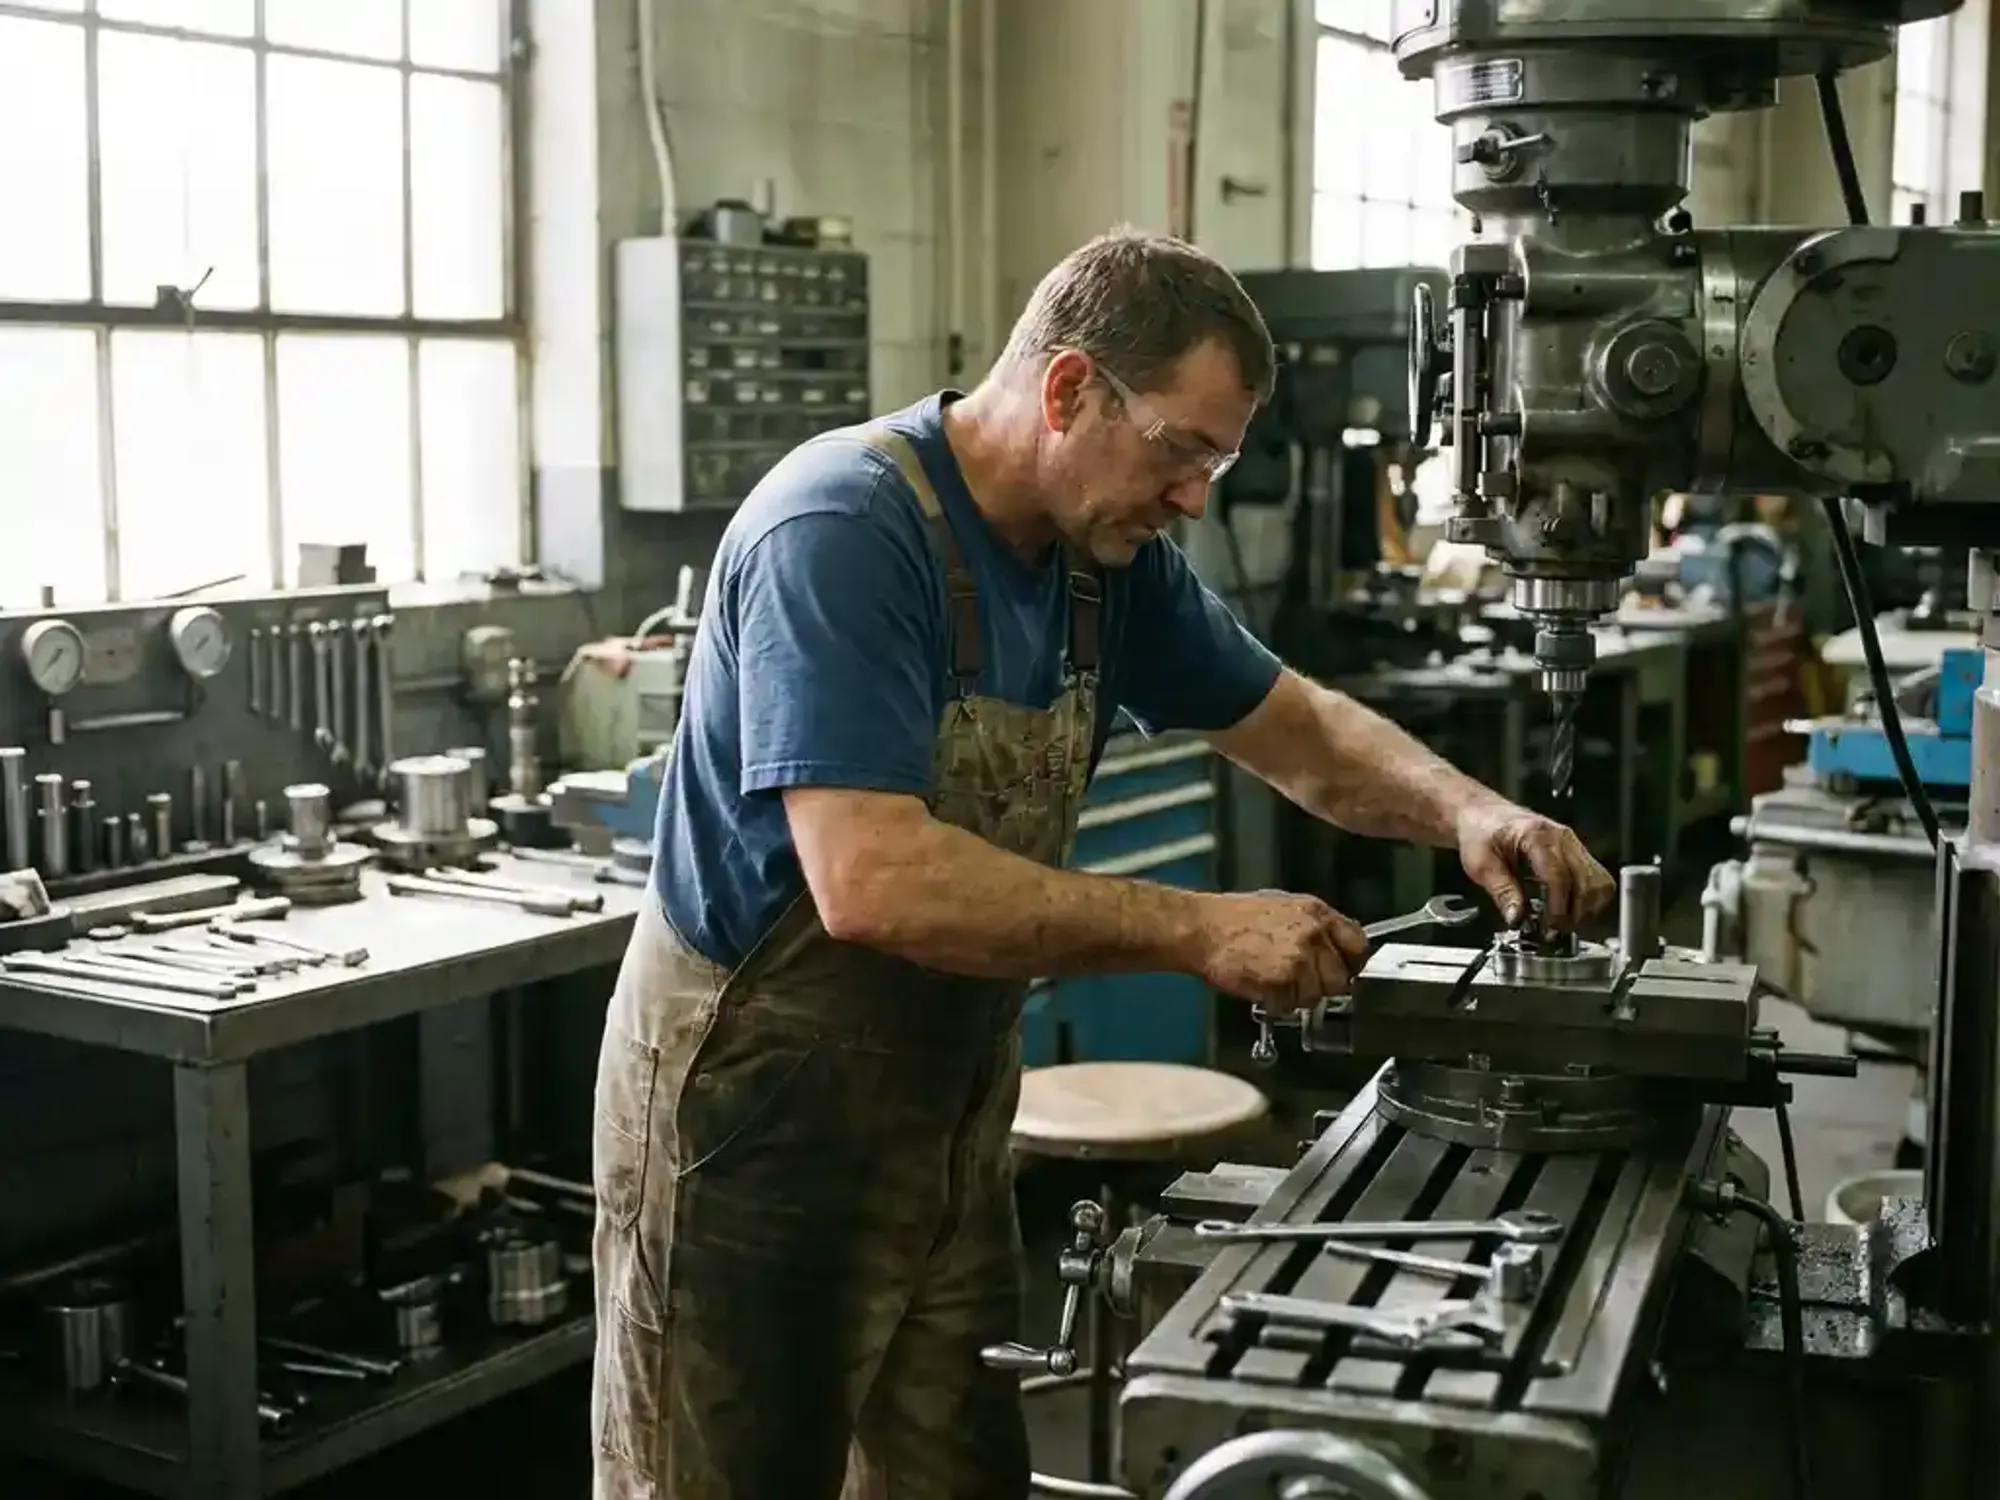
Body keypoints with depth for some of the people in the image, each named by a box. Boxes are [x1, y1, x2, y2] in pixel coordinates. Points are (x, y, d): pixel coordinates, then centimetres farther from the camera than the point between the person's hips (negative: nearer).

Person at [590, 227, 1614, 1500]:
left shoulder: (1114, 556, 1)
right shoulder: (839, 534, -24)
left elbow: (1306, 735, 11)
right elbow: (873, 883, -34)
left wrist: (1467, 811, -9)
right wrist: (1198, 931, -31)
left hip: (952, 1108, 7)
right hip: (757, 1108, -7)